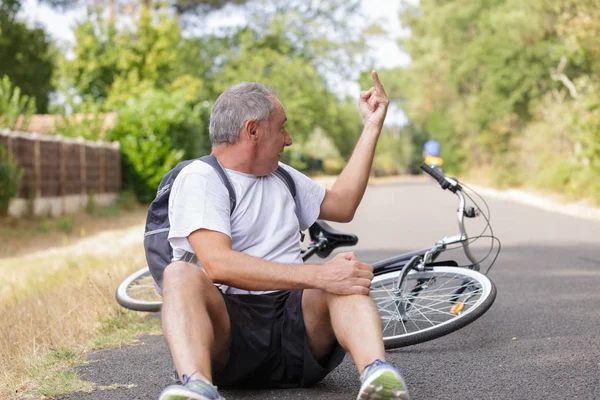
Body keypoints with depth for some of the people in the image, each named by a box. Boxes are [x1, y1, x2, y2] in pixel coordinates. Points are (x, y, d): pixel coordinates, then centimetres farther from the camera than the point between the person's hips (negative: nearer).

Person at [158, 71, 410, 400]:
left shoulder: (282, 176, 25)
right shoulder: (200, 178, -1)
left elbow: (341, 205, 36)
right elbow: (218, 265, -18)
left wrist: (372, 127, 34)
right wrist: (318, 276, -24)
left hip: (294, 320, 5)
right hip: (229, 327, -5)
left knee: (346, 278, -23)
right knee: (181, 274, -33)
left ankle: (377, 372, -52)